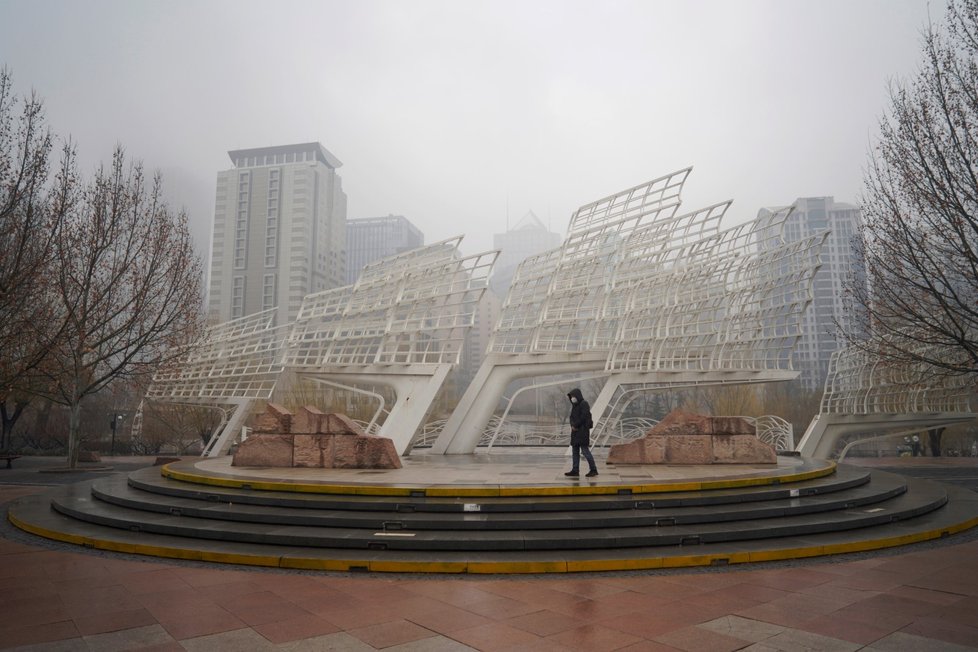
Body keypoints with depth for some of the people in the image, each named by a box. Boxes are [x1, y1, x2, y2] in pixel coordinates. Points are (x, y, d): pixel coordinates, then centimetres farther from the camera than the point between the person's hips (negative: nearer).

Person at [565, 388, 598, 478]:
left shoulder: (584, 404, -9)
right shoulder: (574, 406, 16)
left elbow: (584, 417, -17)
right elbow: (572, 417, 16)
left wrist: (575, 426, -11)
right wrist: (572, 425, -4)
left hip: (583, 431, -9)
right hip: (575, 431, 9)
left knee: (585, 450, -9)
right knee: (575, 452, 8)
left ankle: (593, 470, -1)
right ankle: (575, 470, 11)